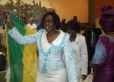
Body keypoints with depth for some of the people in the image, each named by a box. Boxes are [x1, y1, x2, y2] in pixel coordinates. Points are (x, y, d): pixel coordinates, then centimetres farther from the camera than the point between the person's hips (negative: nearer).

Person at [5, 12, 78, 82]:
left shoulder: (64, 37, -11)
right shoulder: (40, 34, 0)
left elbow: (69, 60, -13)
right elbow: (22, 40, -3)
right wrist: (10, 22, -10)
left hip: (58, 75, -4)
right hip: (41, 75, 4)